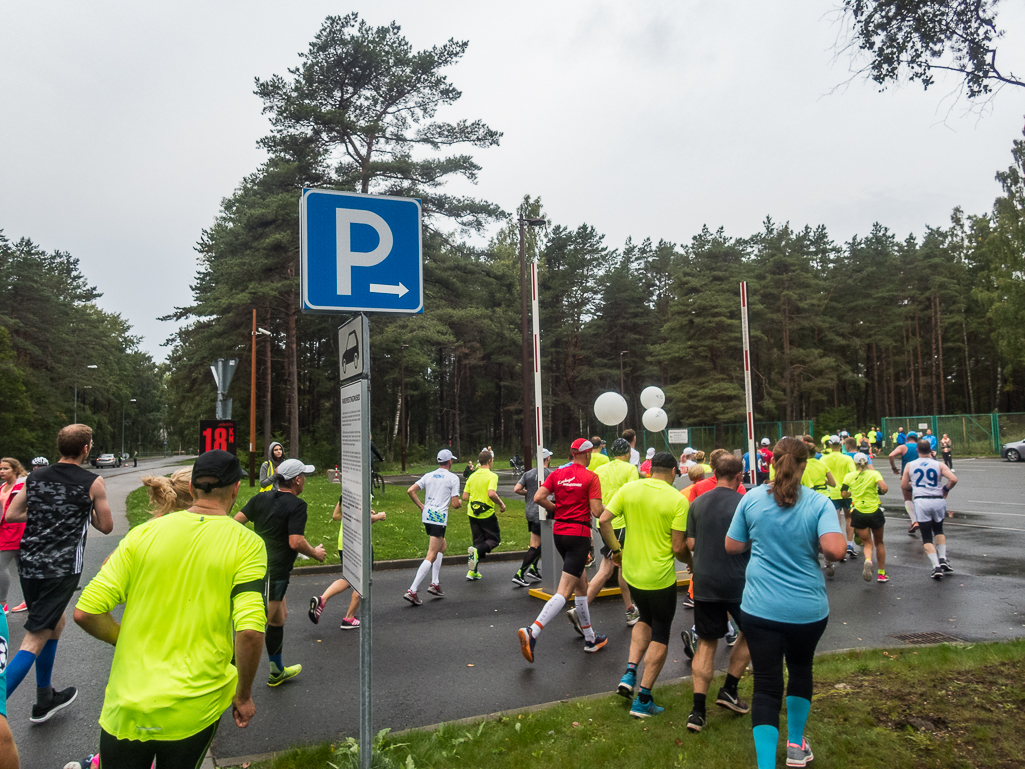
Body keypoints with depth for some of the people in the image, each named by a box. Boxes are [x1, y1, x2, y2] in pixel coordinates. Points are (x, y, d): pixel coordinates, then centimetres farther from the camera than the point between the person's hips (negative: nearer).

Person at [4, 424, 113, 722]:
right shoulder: (93, 483, -7)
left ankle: (45, 700, 34)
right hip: (61, 569, -6)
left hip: (29, 564, 7)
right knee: (34, 642, -3)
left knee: (55, 623, 24)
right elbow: (106, 526, 0)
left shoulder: (35, 477, 7)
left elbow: (10, 515, 11)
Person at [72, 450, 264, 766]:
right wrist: (244, 696, -3)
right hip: (193, 714, -1)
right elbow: (250, 631, -18)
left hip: (126, 707, 2)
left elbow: (85, 612, -3)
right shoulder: (247, 544, -10)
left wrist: (131, 642, 13)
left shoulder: (143, 533, -3)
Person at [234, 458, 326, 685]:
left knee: (279, 617, 21)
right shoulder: (296, 505, -14)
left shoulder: (261, 498, 7)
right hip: (275, 572, -9)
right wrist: (316, 553, -4)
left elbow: (236, 520, 6)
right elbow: (295, 542, -21)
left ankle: (277, 671, 29)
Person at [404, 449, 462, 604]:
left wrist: (421, 506, 12)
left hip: (426, 516, 7)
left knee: (443, 546, 24)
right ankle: (412, 591, -12)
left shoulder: (429, 475, 11)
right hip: (439, 518, -7)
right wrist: (460, 502, 15)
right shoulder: (453, 478, -5)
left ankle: (434, 583, 21)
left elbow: (410, 490, 3)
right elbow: (455, 504, -7)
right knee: (431, 556, -6)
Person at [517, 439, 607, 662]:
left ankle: (590, 638, 30)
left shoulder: (557, 474, 5)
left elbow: (538, 497, -5)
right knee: (564, 591, -8)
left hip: (559, 532, 7)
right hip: (579, 534, -7)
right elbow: (597, 511, -14)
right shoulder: (591, 477, -10)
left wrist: (557, 509, 10)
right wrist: (604, 507, 8)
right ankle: (532, 632, -22)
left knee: (581, 585, 20)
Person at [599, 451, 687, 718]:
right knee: (660, 635, 12)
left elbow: (603, 521, -7)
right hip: (660, 577, -4)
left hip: (631, 572, 5)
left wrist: (616, 550, 6)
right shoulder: (677, 500, -13)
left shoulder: (628, 489, -3)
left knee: (645, 619, 28)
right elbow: (678, 547, -15)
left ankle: (630, 673, 14)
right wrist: (691, 560, 7)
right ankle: (643, 700, 14)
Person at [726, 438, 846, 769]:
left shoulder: (751, 499, -4)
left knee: (766, 686, 4)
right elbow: (834, 549, -21)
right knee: (800, 668, 26)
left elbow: (732, 546, 3)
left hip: (760, 608, -1)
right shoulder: (819, 503, -8)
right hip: (808, 609, 1)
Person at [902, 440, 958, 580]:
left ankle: (936, 566, -7)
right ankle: (942, 559, 13)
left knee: (927, 537, 5)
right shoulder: (939, 465, 4)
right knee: (939, 530, 25)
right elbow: (953, 479, -10)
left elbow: (904, 486, 7)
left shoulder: (909, 465, 5)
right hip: (938, 500, 1)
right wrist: (945, 489, 7)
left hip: (921, 501, -1)